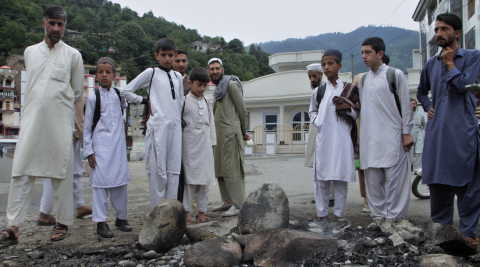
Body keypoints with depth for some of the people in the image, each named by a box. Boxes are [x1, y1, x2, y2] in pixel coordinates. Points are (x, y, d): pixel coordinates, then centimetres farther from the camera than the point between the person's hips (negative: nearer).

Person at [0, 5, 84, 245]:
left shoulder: (73, 55, 4)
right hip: (31, 120, 2)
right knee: (21, 172, -4)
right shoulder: (30, 52, 13)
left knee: (61, 173, 3)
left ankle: (63, 222, 13)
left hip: (60, 123, -2)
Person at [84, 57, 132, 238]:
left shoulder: (120, 94, 7)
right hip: (100, 145, -3)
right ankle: (101, 222, 3)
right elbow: (87, 126, -2)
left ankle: (121, 217, 19)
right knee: (100, 182, -4)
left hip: (118, 143, 3)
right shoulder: (93, 98, -3)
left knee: (121, 180, 6)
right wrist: (88, 151, -5)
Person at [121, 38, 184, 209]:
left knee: (174, 169, 3)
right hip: (158, 125, -5)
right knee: (158, 170, -4)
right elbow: (125, 91, 4)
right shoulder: (151, 73, 4)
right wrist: (145, 101, 5)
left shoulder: (178, 76, 18)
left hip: (175, 125, 5)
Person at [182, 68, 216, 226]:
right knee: (189, 178, -4)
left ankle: (201, 212, 14)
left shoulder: (207, 102, 14)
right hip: (189, 144, -5)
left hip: (204, 144, 5)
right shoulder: (184, 100, -2)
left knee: (204, 178, 7)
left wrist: (212, 142, 16)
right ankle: (187, 214, 1)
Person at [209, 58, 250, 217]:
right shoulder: (217, 89, 21)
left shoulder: (231, 84, -5)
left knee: (232, 169, -11)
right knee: (220, 169, 9)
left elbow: (242, 108, -6)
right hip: (218, 134, 9)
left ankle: (238, 204, -10)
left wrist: (243, 132, 1)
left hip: (230, 133, -9)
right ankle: (228, 201, 15)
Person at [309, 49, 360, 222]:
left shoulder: (349, 89, 6)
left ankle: (339, 215, 10)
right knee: (321, 177, 1)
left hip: (342, 138, -1)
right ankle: (322, 214, 10)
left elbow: (358, 114, 10)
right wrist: (316, 120, 2)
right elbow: (312, 111, 21)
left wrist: (349, 107, -9)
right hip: (323, 139, 1)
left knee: (341, 177, 1)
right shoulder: (318, 91, 10)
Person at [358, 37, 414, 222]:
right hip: (370, 138, 5)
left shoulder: (395, 75, 1)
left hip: (392, 137, -5)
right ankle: (378, 216, 13)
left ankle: (394, 217, 4)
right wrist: (360, 135, 15)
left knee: (394, 178, -4)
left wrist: (406, 133, -4)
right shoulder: (363, 80, 15)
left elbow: (405, 105, 0)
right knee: (373, 179, 5)